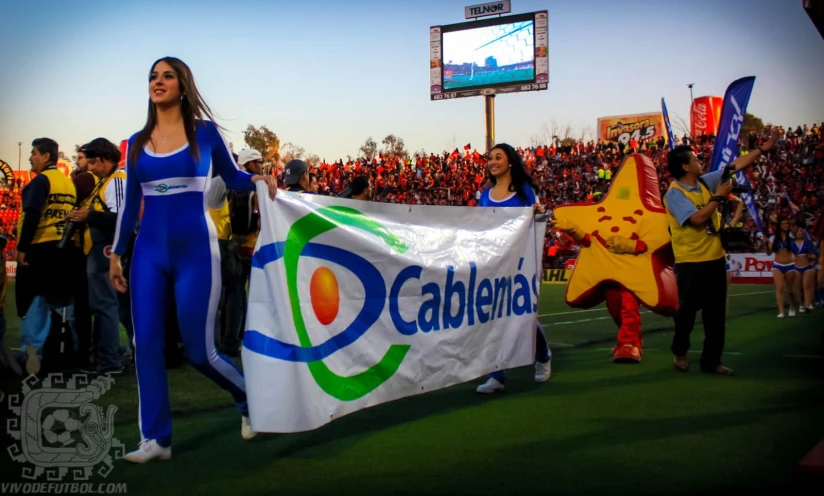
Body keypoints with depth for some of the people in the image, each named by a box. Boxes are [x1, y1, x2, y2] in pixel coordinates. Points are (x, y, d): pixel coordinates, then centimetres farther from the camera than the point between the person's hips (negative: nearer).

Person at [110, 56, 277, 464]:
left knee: (199, 350, -2)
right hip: (149, 251, 4)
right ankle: (156, 439, 10)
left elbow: (232, 177, 9)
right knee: (146, 343, -1)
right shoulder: (137, 143, 9)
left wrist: (258, 179, -12)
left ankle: (251, 399, 26)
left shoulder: (205, 132, 0)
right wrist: (116, 253, 15)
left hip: (195, 251, -4)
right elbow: (131, 202, 14)